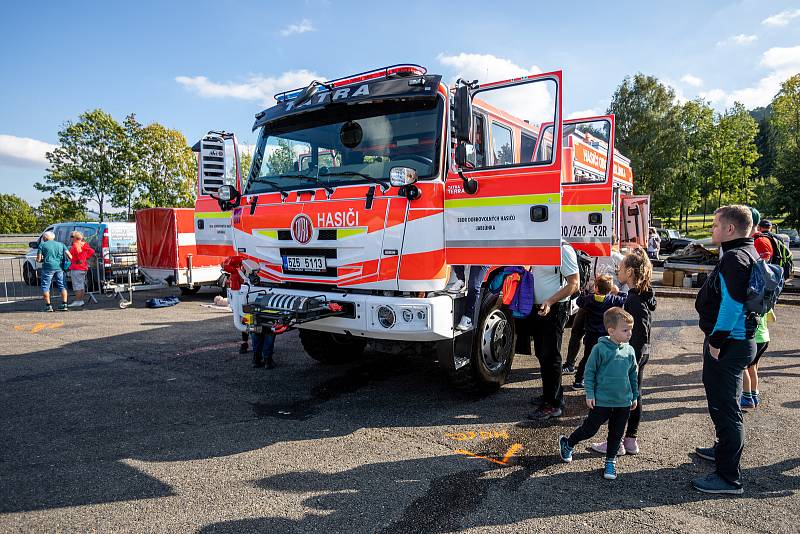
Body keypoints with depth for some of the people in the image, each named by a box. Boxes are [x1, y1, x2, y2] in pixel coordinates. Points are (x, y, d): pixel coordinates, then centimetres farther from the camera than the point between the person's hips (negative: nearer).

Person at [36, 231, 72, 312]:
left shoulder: (42, 245, 4)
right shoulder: (61, 244, 12)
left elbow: (38, 259, 1)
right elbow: (69, 255, 0)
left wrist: (43, 260, 21)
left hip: (48, 267, -3)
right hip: (60, 267, 3)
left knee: (45, 286, 7)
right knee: (62, 286, 10)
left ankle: (48, 305, 5)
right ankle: (64, 304, 6)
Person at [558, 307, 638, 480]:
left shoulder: (629, 351, 0)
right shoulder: (600, 349, -15)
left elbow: (633, 375, 13)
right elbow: (589, 372, -9)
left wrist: (635, 396, 15)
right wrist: (589, 394, -10)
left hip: (624, 402, 5)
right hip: (602, 401, -4)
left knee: (616, 434, 14)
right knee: (590, 429, 4)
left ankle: (611, 461, 32)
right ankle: (567, 444, 28)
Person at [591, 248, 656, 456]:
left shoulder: (635, 300, -22)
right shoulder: (643, 295, 8)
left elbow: (641, 334, -24)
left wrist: (632, 363, -23)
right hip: (640, 353, 10)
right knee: (634, 395, 16)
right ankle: (631, 440, 26)